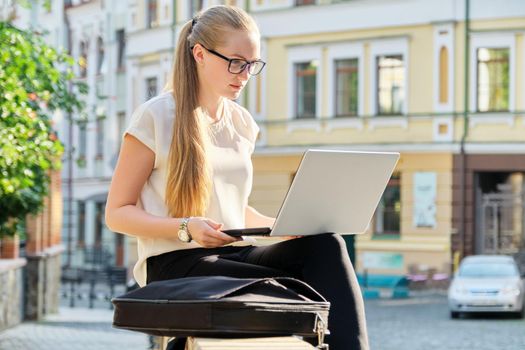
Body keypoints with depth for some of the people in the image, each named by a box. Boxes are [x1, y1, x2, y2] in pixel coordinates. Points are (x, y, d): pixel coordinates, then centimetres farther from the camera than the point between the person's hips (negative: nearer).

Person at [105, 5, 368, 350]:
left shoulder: (242, 124, 15)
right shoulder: (155, 118, -3)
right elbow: (117, 212, -2)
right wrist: (187, 228, -20)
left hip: (236, 253, 6)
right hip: (176, 263, -6)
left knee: (325, 245, -25)